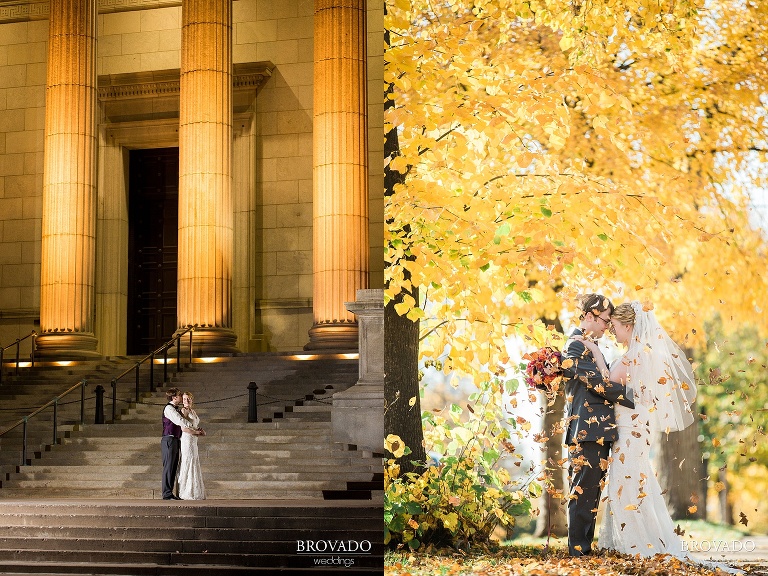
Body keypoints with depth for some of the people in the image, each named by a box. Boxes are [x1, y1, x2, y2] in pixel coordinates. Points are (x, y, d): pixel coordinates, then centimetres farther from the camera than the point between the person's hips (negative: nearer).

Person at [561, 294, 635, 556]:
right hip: (588, 429, -10)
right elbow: (600, 384, -16)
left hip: (598, 430, 10)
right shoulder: (576, 346, -11)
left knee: (590, 491, 11)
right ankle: (578, 548, -2)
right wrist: (639, 400, -10)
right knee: (584, 491, -6)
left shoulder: (589, 346, 21)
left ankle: (584, 545, 16)